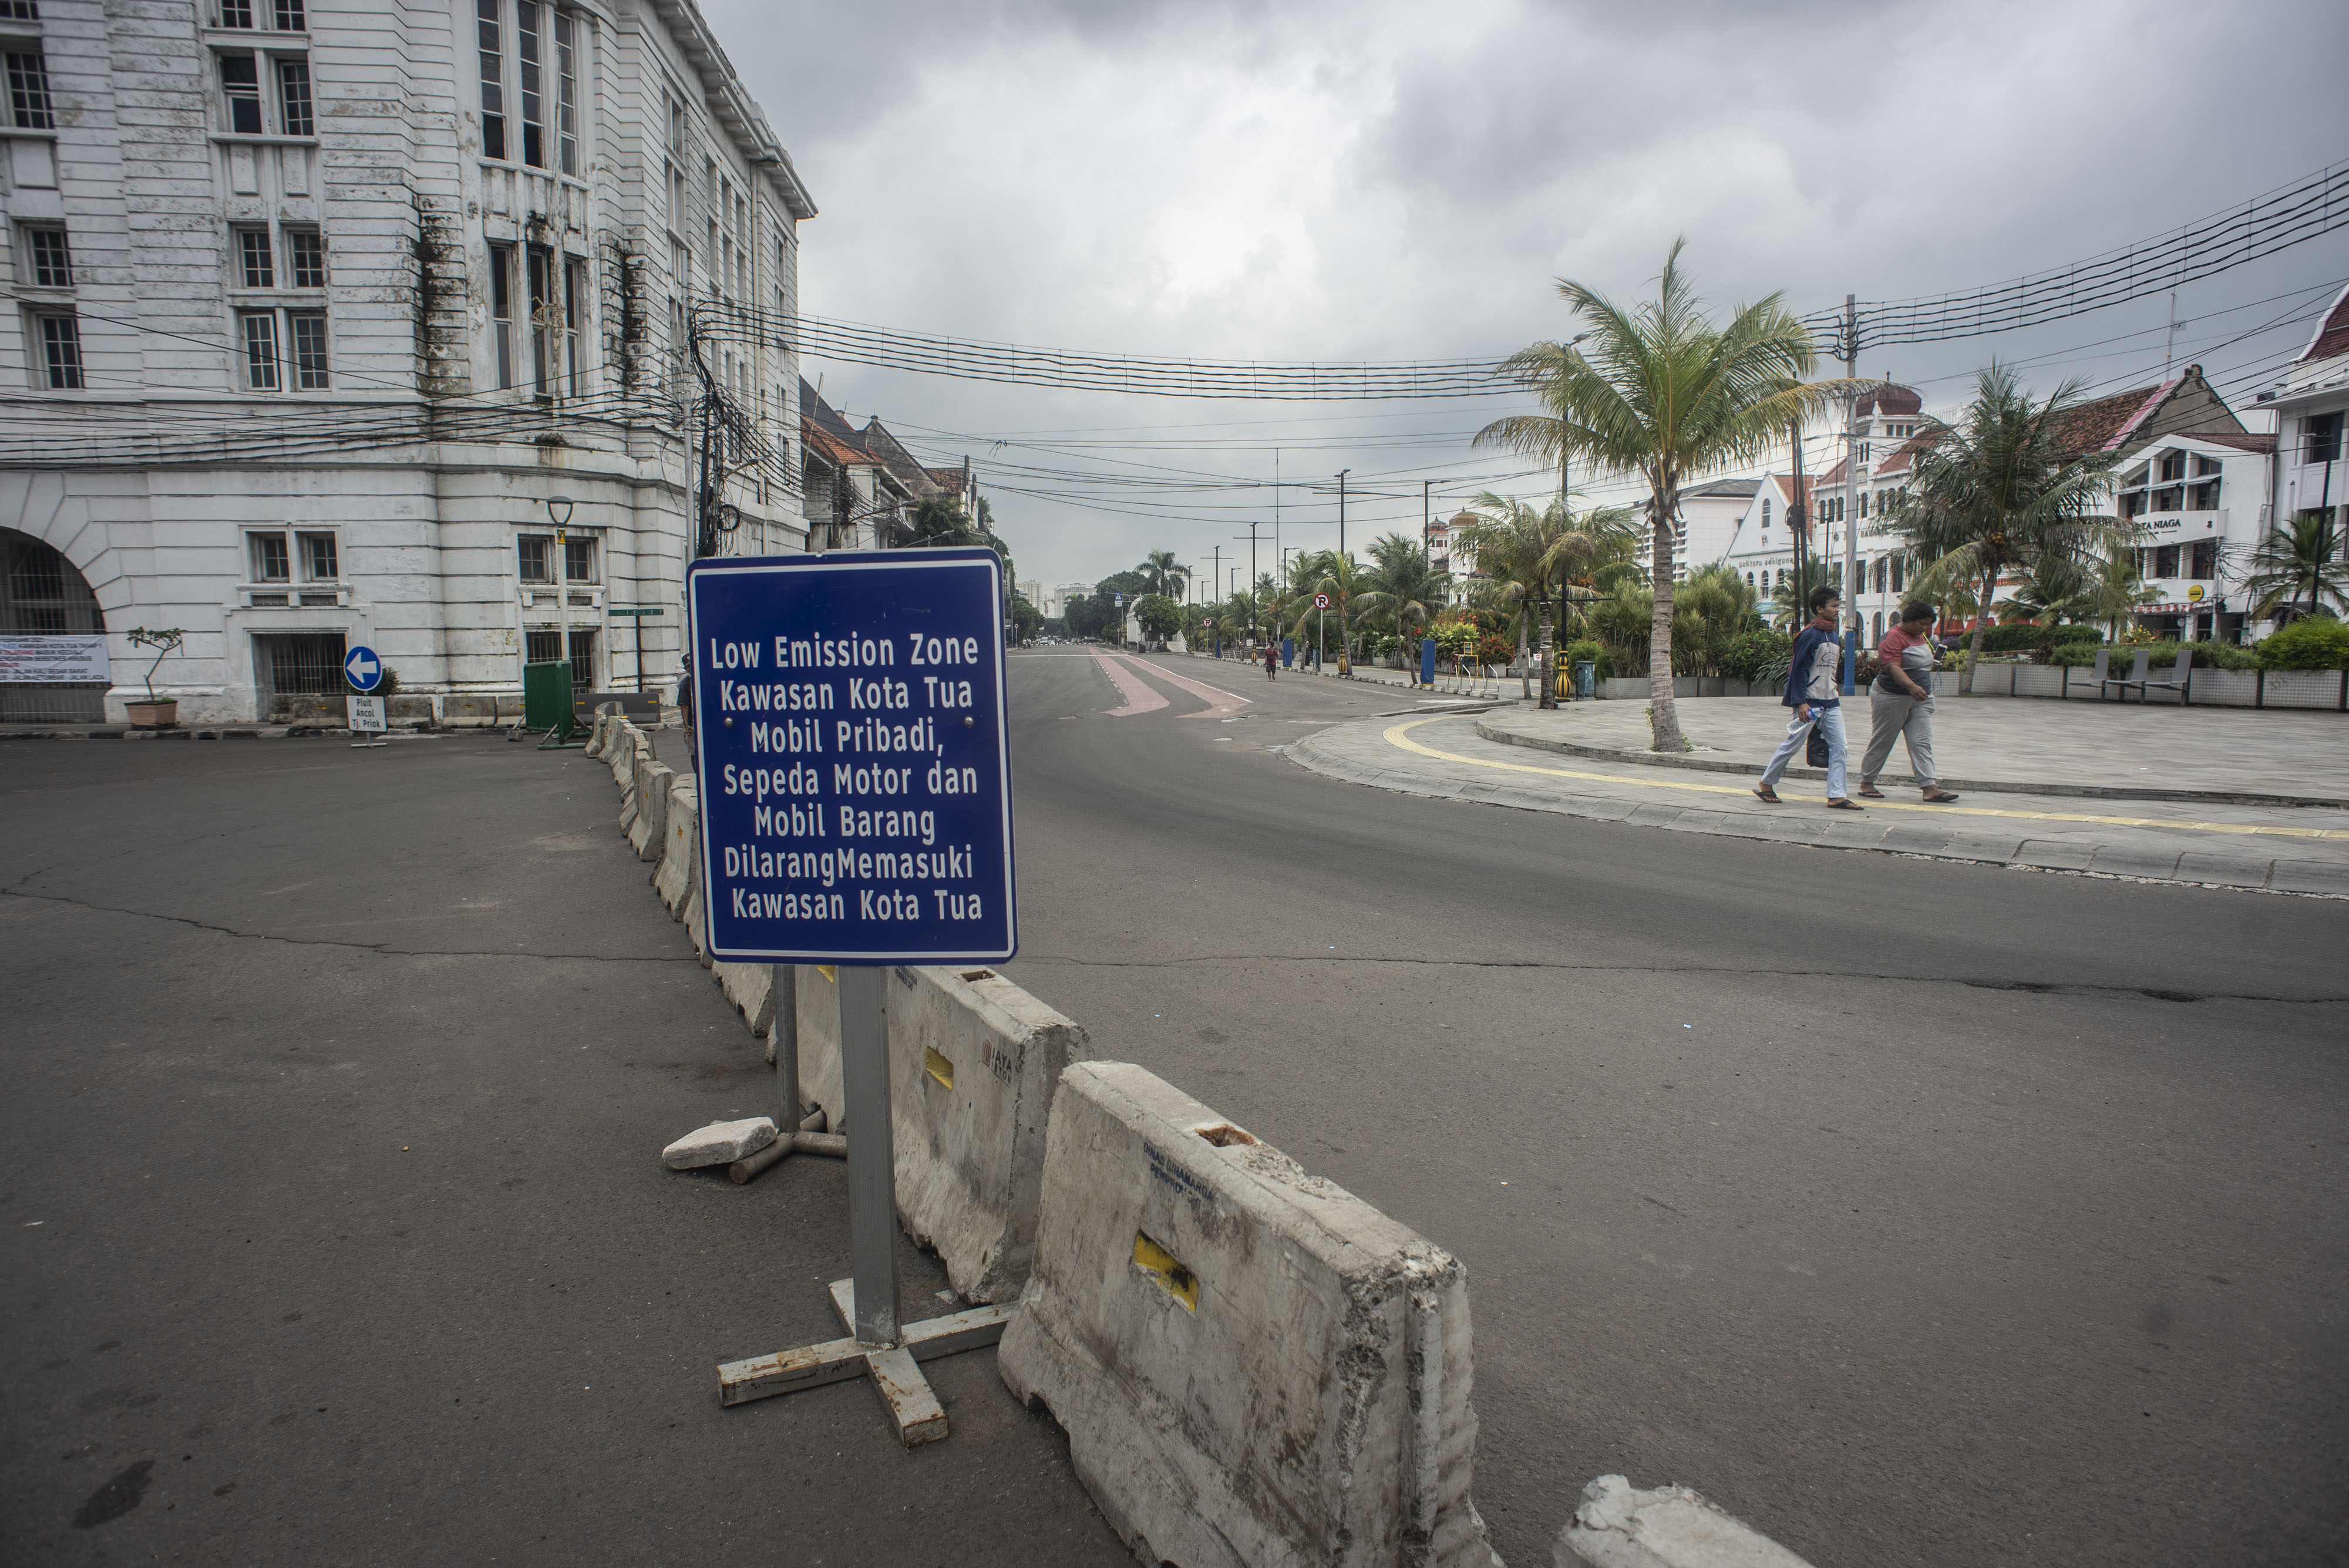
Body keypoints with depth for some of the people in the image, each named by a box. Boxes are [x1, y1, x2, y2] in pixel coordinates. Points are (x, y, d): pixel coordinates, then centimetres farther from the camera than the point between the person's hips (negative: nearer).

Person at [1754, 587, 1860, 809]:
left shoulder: (1835, 638, 15)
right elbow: (1799, 669, -15)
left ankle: (1837, 796, 1)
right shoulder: (1810, 635, -11)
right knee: (1793, 744, 0)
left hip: (1831, 703, 8)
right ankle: (1766, 784, 15)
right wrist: (1800, 702, -20)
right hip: (1810, 703, -8)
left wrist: (1837, 695, 19)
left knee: (1839, 747, 0)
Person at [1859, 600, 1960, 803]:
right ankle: (1866, 783, 15)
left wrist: (1925, 691, 24)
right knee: (1882, 742, 2)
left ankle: (1930, 788, -9)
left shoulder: (1921, 636, 13)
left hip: (1920, 699, 8)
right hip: (1891, 697, -8)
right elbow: (1893, 667, -29)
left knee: (1922, 742, -3)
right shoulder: (1893, 638, -15)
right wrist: (1911, 686, -43)